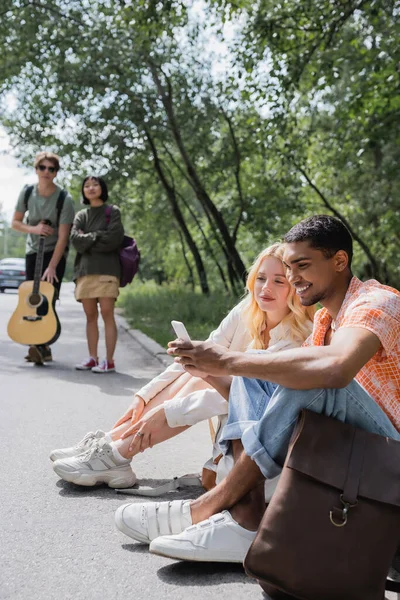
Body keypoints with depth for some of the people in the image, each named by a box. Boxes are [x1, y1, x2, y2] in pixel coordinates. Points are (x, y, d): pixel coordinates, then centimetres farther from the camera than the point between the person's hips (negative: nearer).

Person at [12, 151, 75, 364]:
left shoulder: (64, 199, -18)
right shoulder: (27, 193, -5)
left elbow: (63, 237, -20)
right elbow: (15, 222, 6)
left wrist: (52, 267, -26)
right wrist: (34, 229, -15)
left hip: (55, 253, -4)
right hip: (32, 251, 4)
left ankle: (42, 346, -14)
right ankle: (41, 348, 6)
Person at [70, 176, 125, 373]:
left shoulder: (113, 212, 8)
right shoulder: (81, 215, 18)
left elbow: (114, 238, -8)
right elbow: (75, 239, 1)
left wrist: (87, 241, -2)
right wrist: (99, 237, -6)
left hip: (106, 269, -4)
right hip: (84, 269, 4)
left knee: (107, 314, -8)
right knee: (90, 316, 4)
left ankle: (109, 361, -8)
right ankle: (92, 358, 8)